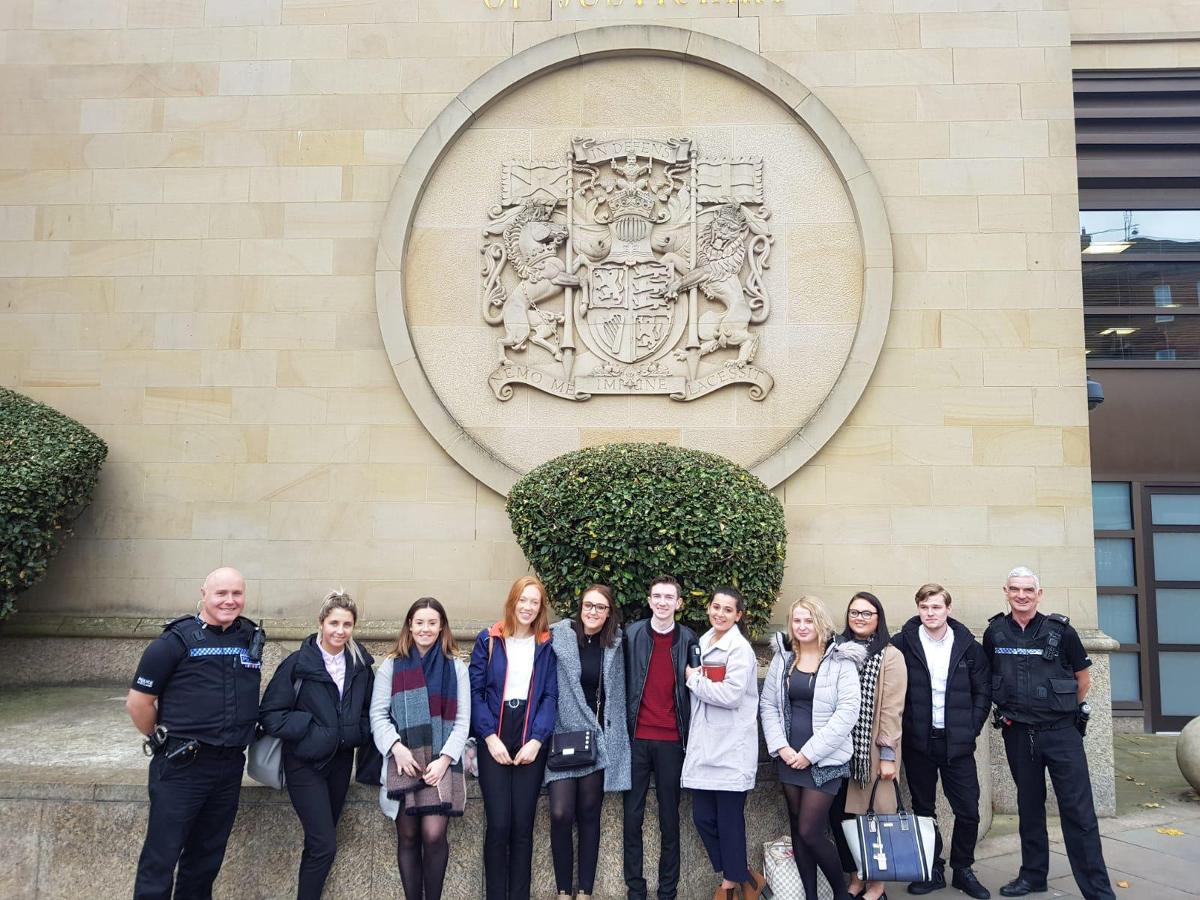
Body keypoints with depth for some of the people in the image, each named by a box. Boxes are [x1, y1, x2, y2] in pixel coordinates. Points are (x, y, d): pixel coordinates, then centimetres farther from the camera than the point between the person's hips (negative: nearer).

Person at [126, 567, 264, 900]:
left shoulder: (252, 638, 4)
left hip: (230, 767, 5)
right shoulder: (175, 641, -11)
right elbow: (138, 702, -6)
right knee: (161, 858, 4)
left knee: (208, 856, 18)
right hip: (181, 767, -5)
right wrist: (165, 741, 4)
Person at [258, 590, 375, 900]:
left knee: (320, 842, 15)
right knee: (324, 845, -8)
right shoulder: (298, 663, -12)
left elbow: (369, 710, 14)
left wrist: (359, 732, -4)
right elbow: (269, 714, -11)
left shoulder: (361, 665, 1)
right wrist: (307, 728, -19)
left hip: (341, 761, 5)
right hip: (305, 763, -4)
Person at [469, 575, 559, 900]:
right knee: (498, 824, -4)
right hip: (494, 741, -1)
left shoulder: (547, 645, 7)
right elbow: (475, 691, -1)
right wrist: (490, 737, -10)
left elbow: (551, 696, 2)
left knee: (523, 824, 3)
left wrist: (537, 740, -10)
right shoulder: (488, 640, 3)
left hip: (531, 743, 1)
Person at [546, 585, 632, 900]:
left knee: (589, 814, 7)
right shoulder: (558, 636, -5)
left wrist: (618, 733, 8)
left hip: (599, 739, 2)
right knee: (561, 814, -8)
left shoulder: (615, 643, 3)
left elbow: (618, 693, 12)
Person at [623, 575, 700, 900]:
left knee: (669, 818, 8)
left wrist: (690, 734, 0)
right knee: (632, 816, 6)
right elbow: (622, 682, 1)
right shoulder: (632, 634, 1)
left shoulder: (688, 640, 2)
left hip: (671, 739, 0)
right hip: (636, 737, 0)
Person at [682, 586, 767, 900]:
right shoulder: (702, 643, 13)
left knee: (729, 818, 2)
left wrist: (694, 679, -9)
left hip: (732, 747, -7)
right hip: (703, 744, 7)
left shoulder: (740, 648, -9)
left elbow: (731, 695, -19)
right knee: (702, 816, 7)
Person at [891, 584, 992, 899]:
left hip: (957, 743, 1)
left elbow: (983, 691, 4)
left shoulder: (968, 646, -1)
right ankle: (932, 871, 25)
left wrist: (971, 729, -2)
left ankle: (963, 869, 25)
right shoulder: (902, 643, -6)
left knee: (968, 811, 4)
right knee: (923, 810, 10)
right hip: (917, 742, 0)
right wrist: (901, 727, -7)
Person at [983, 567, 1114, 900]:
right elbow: (986, 678, 16)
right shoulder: (995, 632, 1)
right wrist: (1001, 710, 8)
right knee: (1029, 807, 15)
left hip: (1061, 732, -2)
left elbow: (1083, 678, 5)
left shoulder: (1060, 630, -6)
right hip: (1018, 734, 3)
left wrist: (1065, 711, 7)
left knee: (1079, 812, -2)